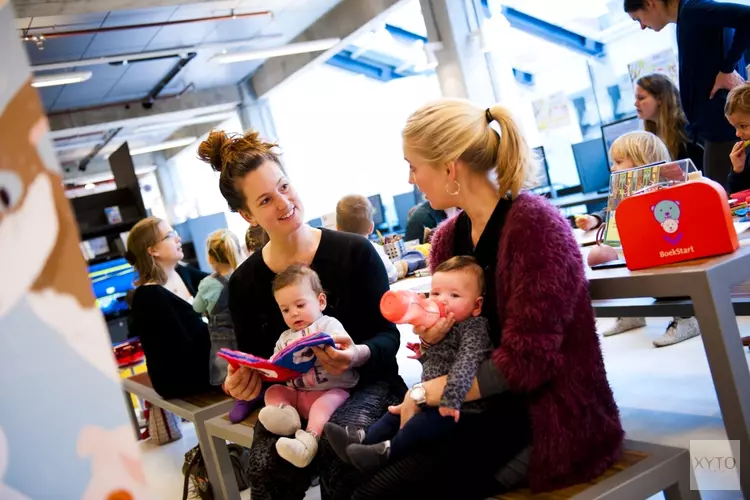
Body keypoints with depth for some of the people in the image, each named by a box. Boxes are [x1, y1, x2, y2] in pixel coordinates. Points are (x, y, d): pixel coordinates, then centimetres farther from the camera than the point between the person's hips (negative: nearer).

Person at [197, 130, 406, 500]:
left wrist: (359, 355, -26)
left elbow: (388, 334, -4)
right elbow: (253, 360, 9)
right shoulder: (244, 283, 2)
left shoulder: (355, 252, -7)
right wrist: (243, 382, -15)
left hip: (365, 384, -1)